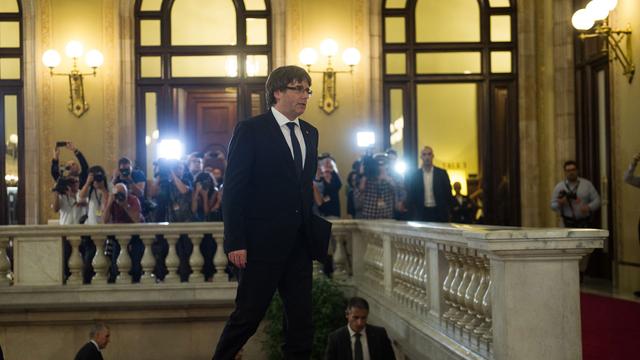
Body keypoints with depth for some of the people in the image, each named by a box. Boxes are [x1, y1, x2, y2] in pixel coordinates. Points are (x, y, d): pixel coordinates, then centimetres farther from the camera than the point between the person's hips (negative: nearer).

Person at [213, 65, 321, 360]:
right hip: (262, 242, -6)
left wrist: (314, 230, 8)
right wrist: (235, 242, -14)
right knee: (249, 314, 0)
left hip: (299, 243, 6)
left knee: (302, 318, 8)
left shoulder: (310, 133, 13)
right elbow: (233, 189, -9)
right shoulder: (250, 130, -5)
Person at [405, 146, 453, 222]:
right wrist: (412, 214, -2)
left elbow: (448, 193, 5)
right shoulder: (414, 175, 3)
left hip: (439, 213, 0)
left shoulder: (442, 173, 3)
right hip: (421, 214, 0)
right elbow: (410, 197, 5)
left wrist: (446, 211, -2)